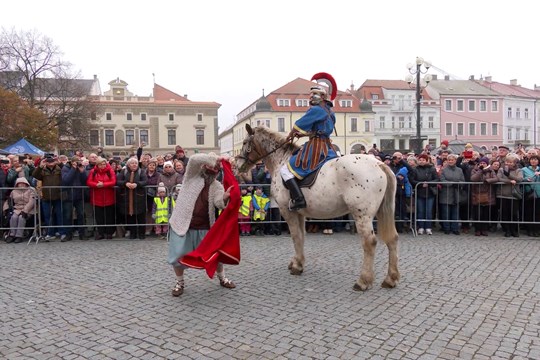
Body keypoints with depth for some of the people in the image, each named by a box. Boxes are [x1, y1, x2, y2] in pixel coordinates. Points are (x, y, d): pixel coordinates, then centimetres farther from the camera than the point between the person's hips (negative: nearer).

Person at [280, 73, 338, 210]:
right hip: (328, 149, 10)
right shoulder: (330, 112, 15)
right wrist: (303, 134, 15)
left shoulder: (316, 110, -14)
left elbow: (298, 126, -9)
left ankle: (298, 199, -15)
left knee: (286, 169, -5)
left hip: (315, 149, -9)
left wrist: (290, 136, 10)